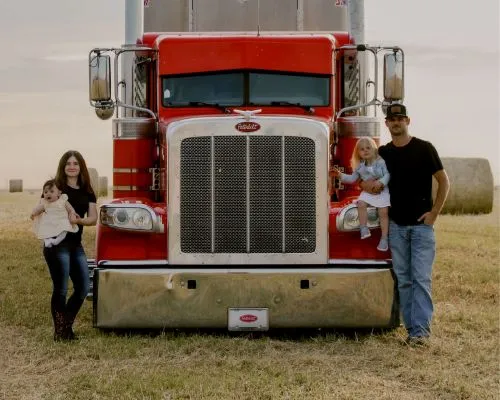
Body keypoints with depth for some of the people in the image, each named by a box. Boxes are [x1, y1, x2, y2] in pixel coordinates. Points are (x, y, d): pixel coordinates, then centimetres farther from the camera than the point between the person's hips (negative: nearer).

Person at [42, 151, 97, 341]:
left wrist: (78, 220, -16)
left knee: (83, 287, 6)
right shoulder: (56, 187, -2)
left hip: (76, 244, 6)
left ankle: (67, 326, 23)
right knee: (60, 288, -4)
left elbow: (93, 218, 3)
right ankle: (59, 331, 9)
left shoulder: (87, 192, 11)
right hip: (57, 244, -6)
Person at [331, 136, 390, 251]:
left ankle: (384, 238, -1)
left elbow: (388, 174, -14)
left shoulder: (381, 162, -12)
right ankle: (364, 229, -14)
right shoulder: (360, 166, 1)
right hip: (367, 191, 4)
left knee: (383, 213, -8)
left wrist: (381, 182, -30)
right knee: (361, 203, -22)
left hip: (382, 191, -4)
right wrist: (340, 175, -2)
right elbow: (352, 178, 8)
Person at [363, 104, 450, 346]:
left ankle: (421, 330, -10)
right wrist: (368, 185, -6)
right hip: (396, 225, 4)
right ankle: (411, 328, 10)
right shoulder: (383, 153, 10)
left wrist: (434, 213, -7)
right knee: (403, 279, 5)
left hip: (421, 224, -4)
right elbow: (367, 182, 19)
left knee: (421, 278, -9)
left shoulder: (423, 149, -1)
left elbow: (444, 181, 1)